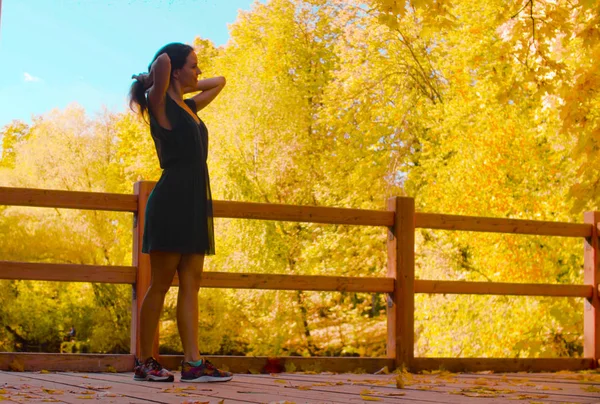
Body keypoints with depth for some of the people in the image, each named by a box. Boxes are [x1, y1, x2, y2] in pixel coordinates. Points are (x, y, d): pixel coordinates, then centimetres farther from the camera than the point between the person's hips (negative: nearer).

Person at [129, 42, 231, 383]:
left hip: (195, 201, 8)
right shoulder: (160, 105, -4)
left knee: (191, 284, 3)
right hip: (172, 199, -8)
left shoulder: (189, 106, 19)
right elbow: (163, 61, -22)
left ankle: (193, 363, 2)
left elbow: (219, 82, 33)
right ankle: (145, 362, 4)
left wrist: (186, 86, 20)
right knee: (161, 284, -3)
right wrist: (160, 82, -1)